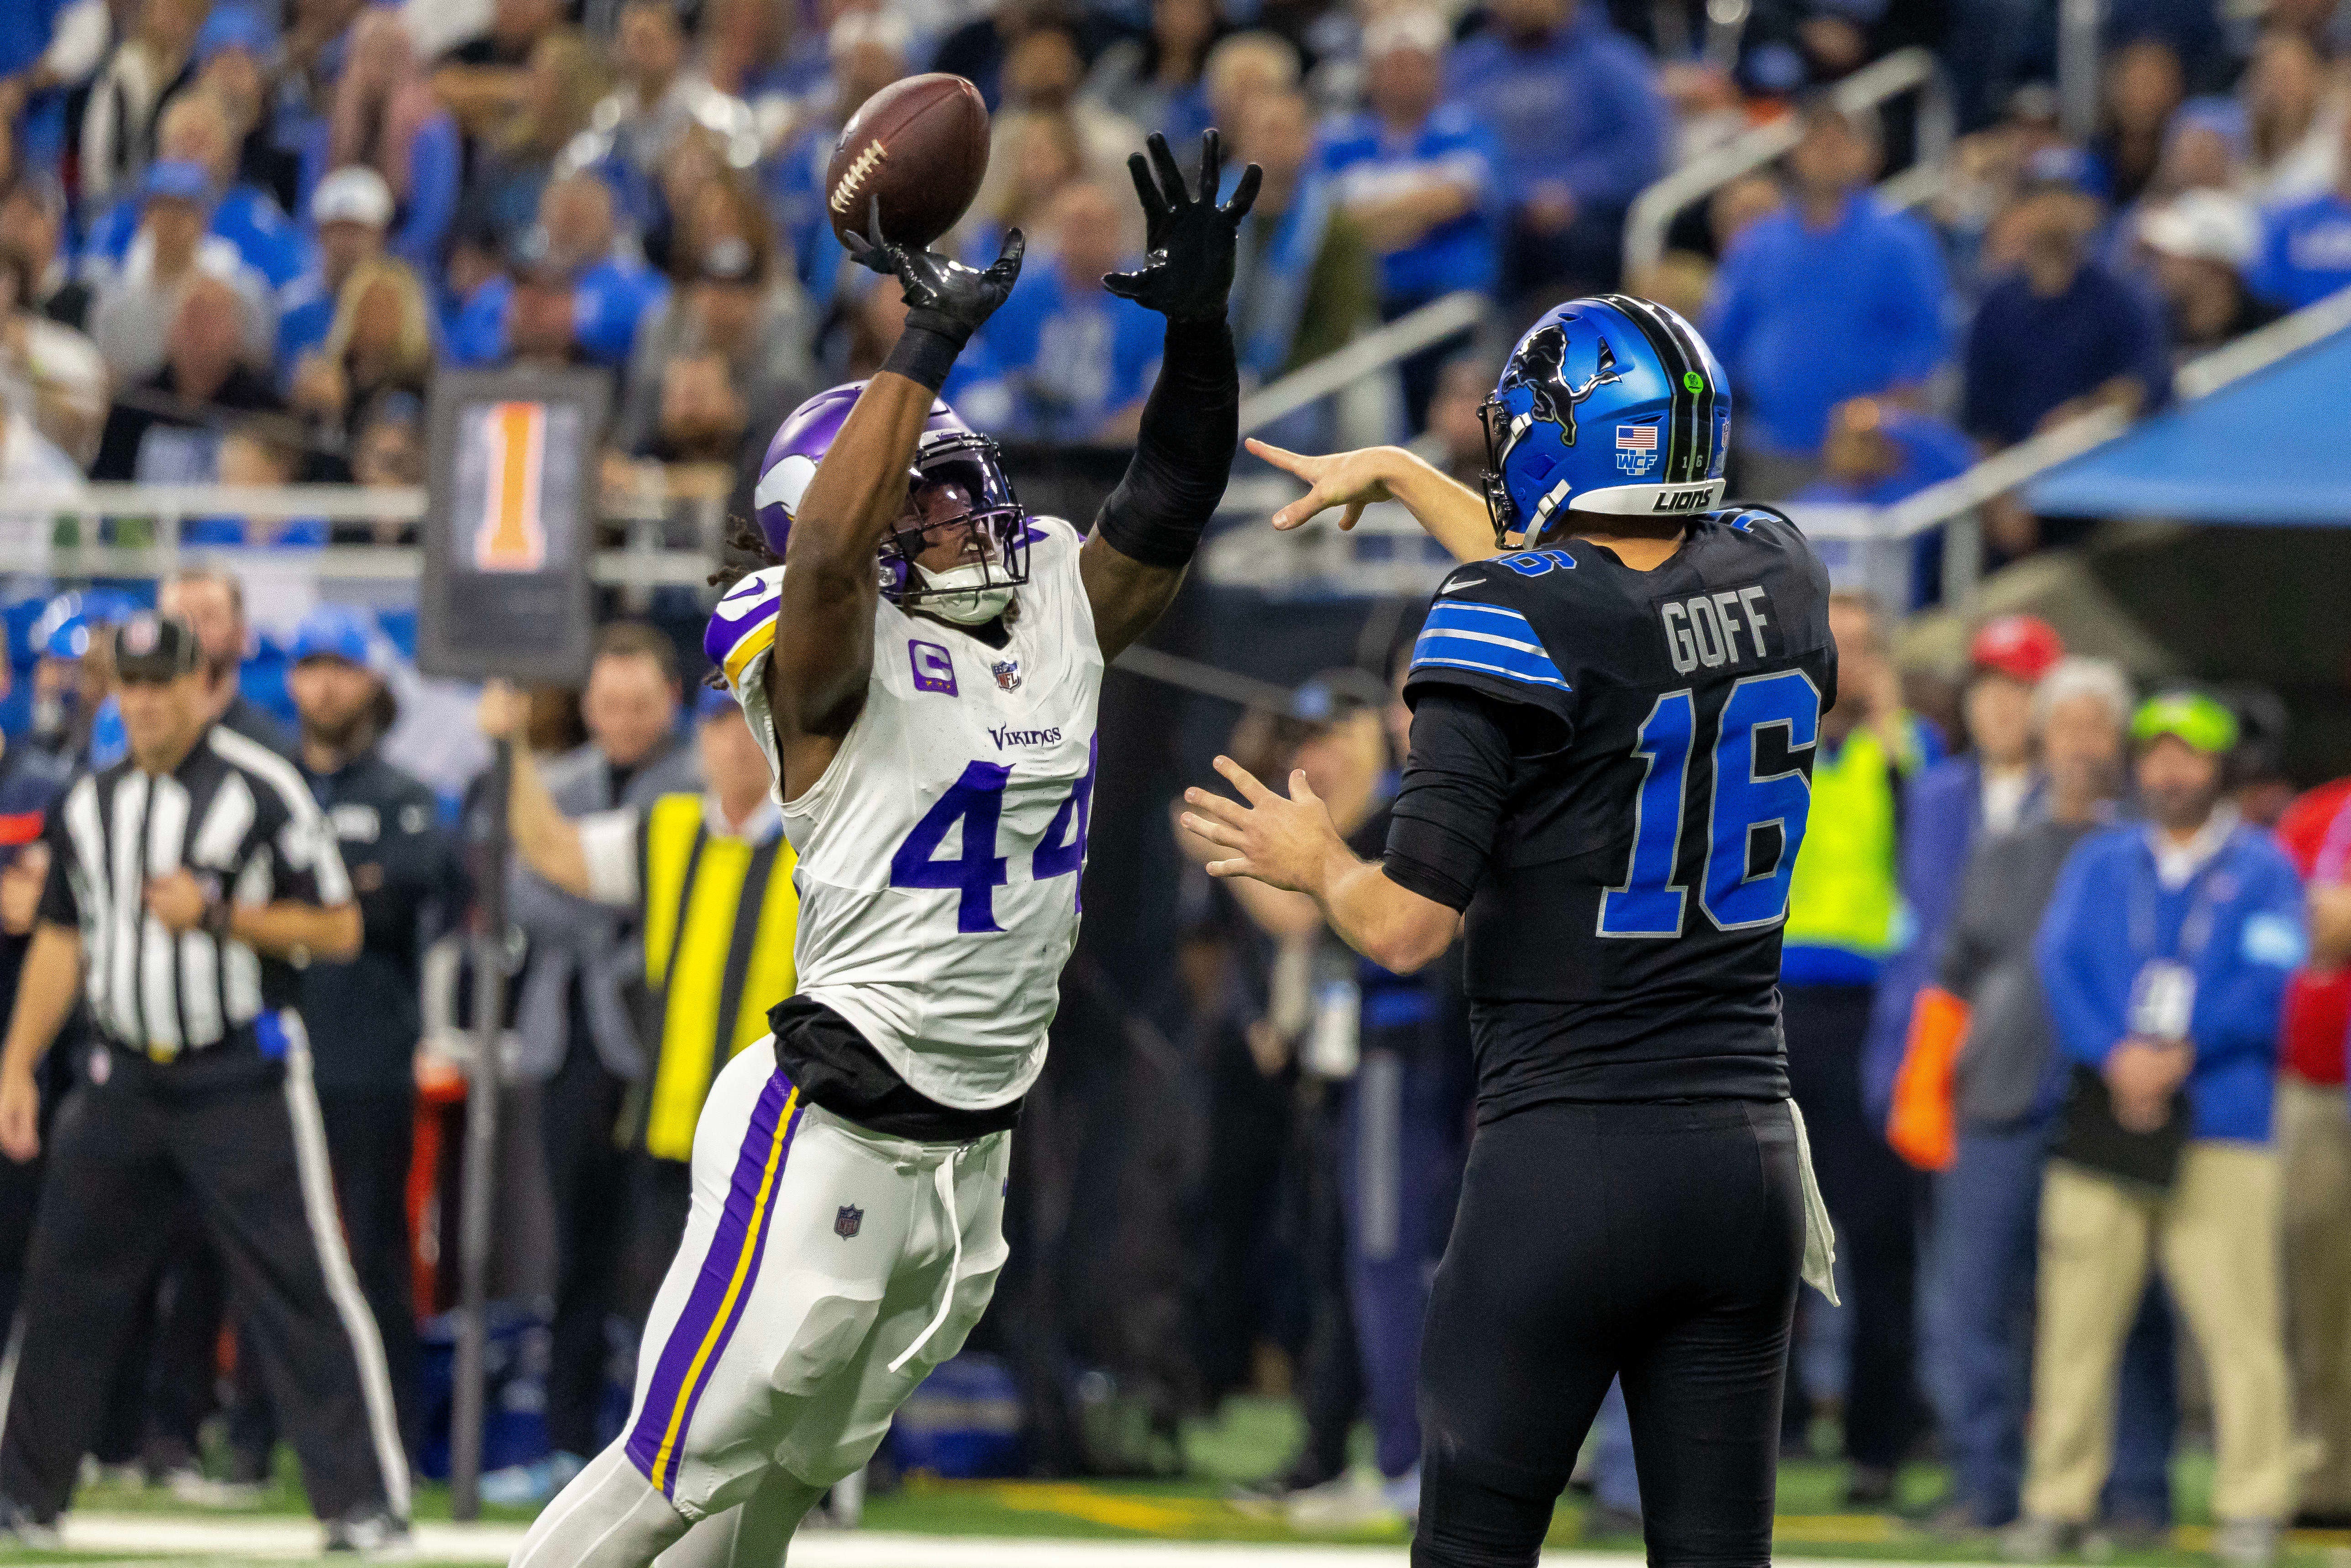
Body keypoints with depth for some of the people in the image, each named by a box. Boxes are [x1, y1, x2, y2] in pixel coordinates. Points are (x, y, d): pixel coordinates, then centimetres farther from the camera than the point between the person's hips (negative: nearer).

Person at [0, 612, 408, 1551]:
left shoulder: (261, 789, -7)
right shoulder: (91, 804, 11)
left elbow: (339, 930, -6)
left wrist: (217, 915, -17)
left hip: (243, 1084, -5)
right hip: (124, 1079, 6)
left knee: (303, 1288, -8)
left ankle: (367, 1501, -7)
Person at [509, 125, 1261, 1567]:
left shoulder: (1057, 614, 8)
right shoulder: (834, 663, -12)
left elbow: (1170, 503, 6)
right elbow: (829, 551, -32)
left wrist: (1199, 321, -10)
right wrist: (932, 344, -35)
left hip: (973, 1158, 7)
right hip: (828, 1139, -7)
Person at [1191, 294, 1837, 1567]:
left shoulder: (1509, 622, -12)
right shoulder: (1780, 579, 5)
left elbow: (1406, 927, -11)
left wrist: (1314, 864, 10)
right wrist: (1398, 477, 38)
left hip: (1564, 1163, -5)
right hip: (1747, 1160, 5)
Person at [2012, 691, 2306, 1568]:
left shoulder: (2262, 870, 8)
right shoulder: (2100, 863, 16)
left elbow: (2269, 984, -3)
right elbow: (2060, 961, 4)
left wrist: (2180, 1053, -13)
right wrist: (2118, 1056, -12)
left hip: (2223, 1127, -3)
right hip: (2100, 1118, 3)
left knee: (2238, 1321, -8)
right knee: (2076, 1320, 0)